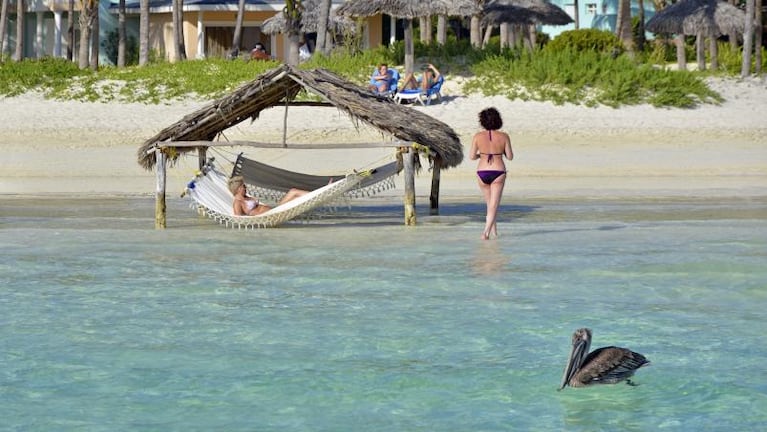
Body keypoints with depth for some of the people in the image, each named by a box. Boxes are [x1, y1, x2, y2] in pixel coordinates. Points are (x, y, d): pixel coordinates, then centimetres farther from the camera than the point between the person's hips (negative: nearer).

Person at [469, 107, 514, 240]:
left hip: (482, 173, 2)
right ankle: (486, 231, -15)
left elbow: (472, 156, -2)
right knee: (493, 205, 0)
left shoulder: (478, 136, -5)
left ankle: (494, 229, 32)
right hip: (498, 173, -2)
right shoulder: (504, 136, -6)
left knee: (490, 203, 22)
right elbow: (510, 156, -1)